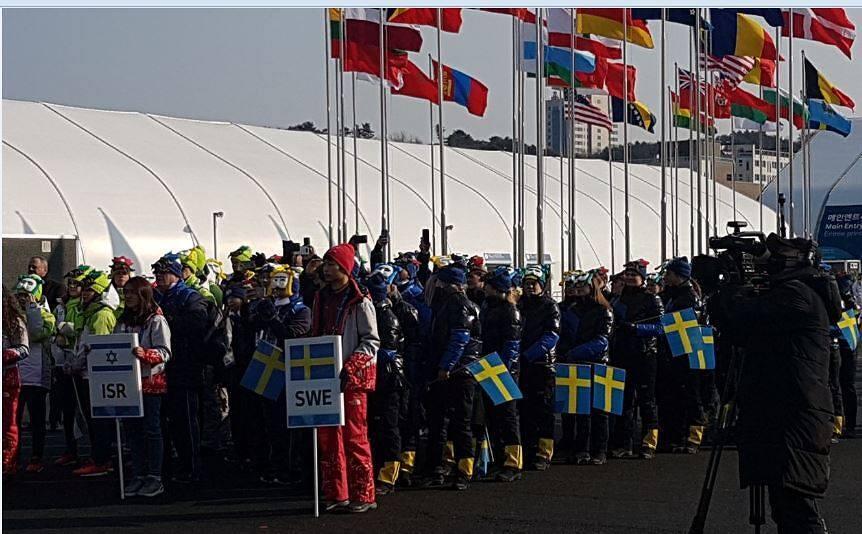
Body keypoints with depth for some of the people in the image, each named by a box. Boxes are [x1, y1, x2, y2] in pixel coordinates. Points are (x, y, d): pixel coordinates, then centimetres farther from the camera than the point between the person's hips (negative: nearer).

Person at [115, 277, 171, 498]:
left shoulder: (156, 320, -6)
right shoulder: (123, 321, 15)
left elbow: (164, 352, -14)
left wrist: (145, 354, -31)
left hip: (151, 381, -6)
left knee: (151, 428, -3)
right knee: (132, 428, 7)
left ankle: (154, 478, 2)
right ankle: (138, 476, 14)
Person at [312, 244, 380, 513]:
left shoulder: (359, 301, -7)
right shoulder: (321, 299, 14)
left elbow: (371, 341, -9)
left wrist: (349, 367, -21)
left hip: (353, 378, -7)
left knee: (354, 436, -5)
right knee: (328, 435, 6)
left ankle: (363, 496, 1)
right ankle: (336, 494, 13)